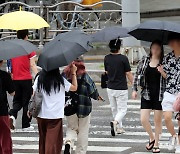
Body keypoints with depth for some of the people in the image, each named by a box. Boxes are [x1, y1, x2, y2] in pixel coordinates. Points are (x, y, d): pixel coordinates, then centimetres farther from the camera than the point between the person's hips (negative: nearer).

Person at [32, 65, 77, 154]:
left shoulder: (39, 79, 0)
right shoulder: (60, 80, -9)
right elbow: (74, 87, 1)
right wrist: (73, 73, 8)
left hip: (41, 114, 4)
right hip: (55, 116, -4)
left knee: (43, 140, 18)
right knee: (53, 141, -2)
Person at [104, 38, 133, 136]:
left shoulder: (107, 58, 0)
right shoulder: (123, 58, -13)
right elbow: (128, 74, -8)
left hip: (110, 88, 5)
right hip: (121, 88, -4)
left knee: (114, 109, 17)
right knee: (122, 109, 2)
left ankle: (119, 128, 26)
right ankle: (115, 122, -24)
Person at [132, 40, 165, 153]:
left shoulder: (164, 62, -1)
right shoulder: (145, 61, 5)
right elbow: (137, 75, 12)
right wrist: (135, 89, 5)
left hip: (159, 95, -2)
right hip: (147, 94, 2)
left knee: (158, 120, 5)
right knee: (144, 120, -4)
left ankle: (156, 144, 19)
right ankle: (152, 138, 22)